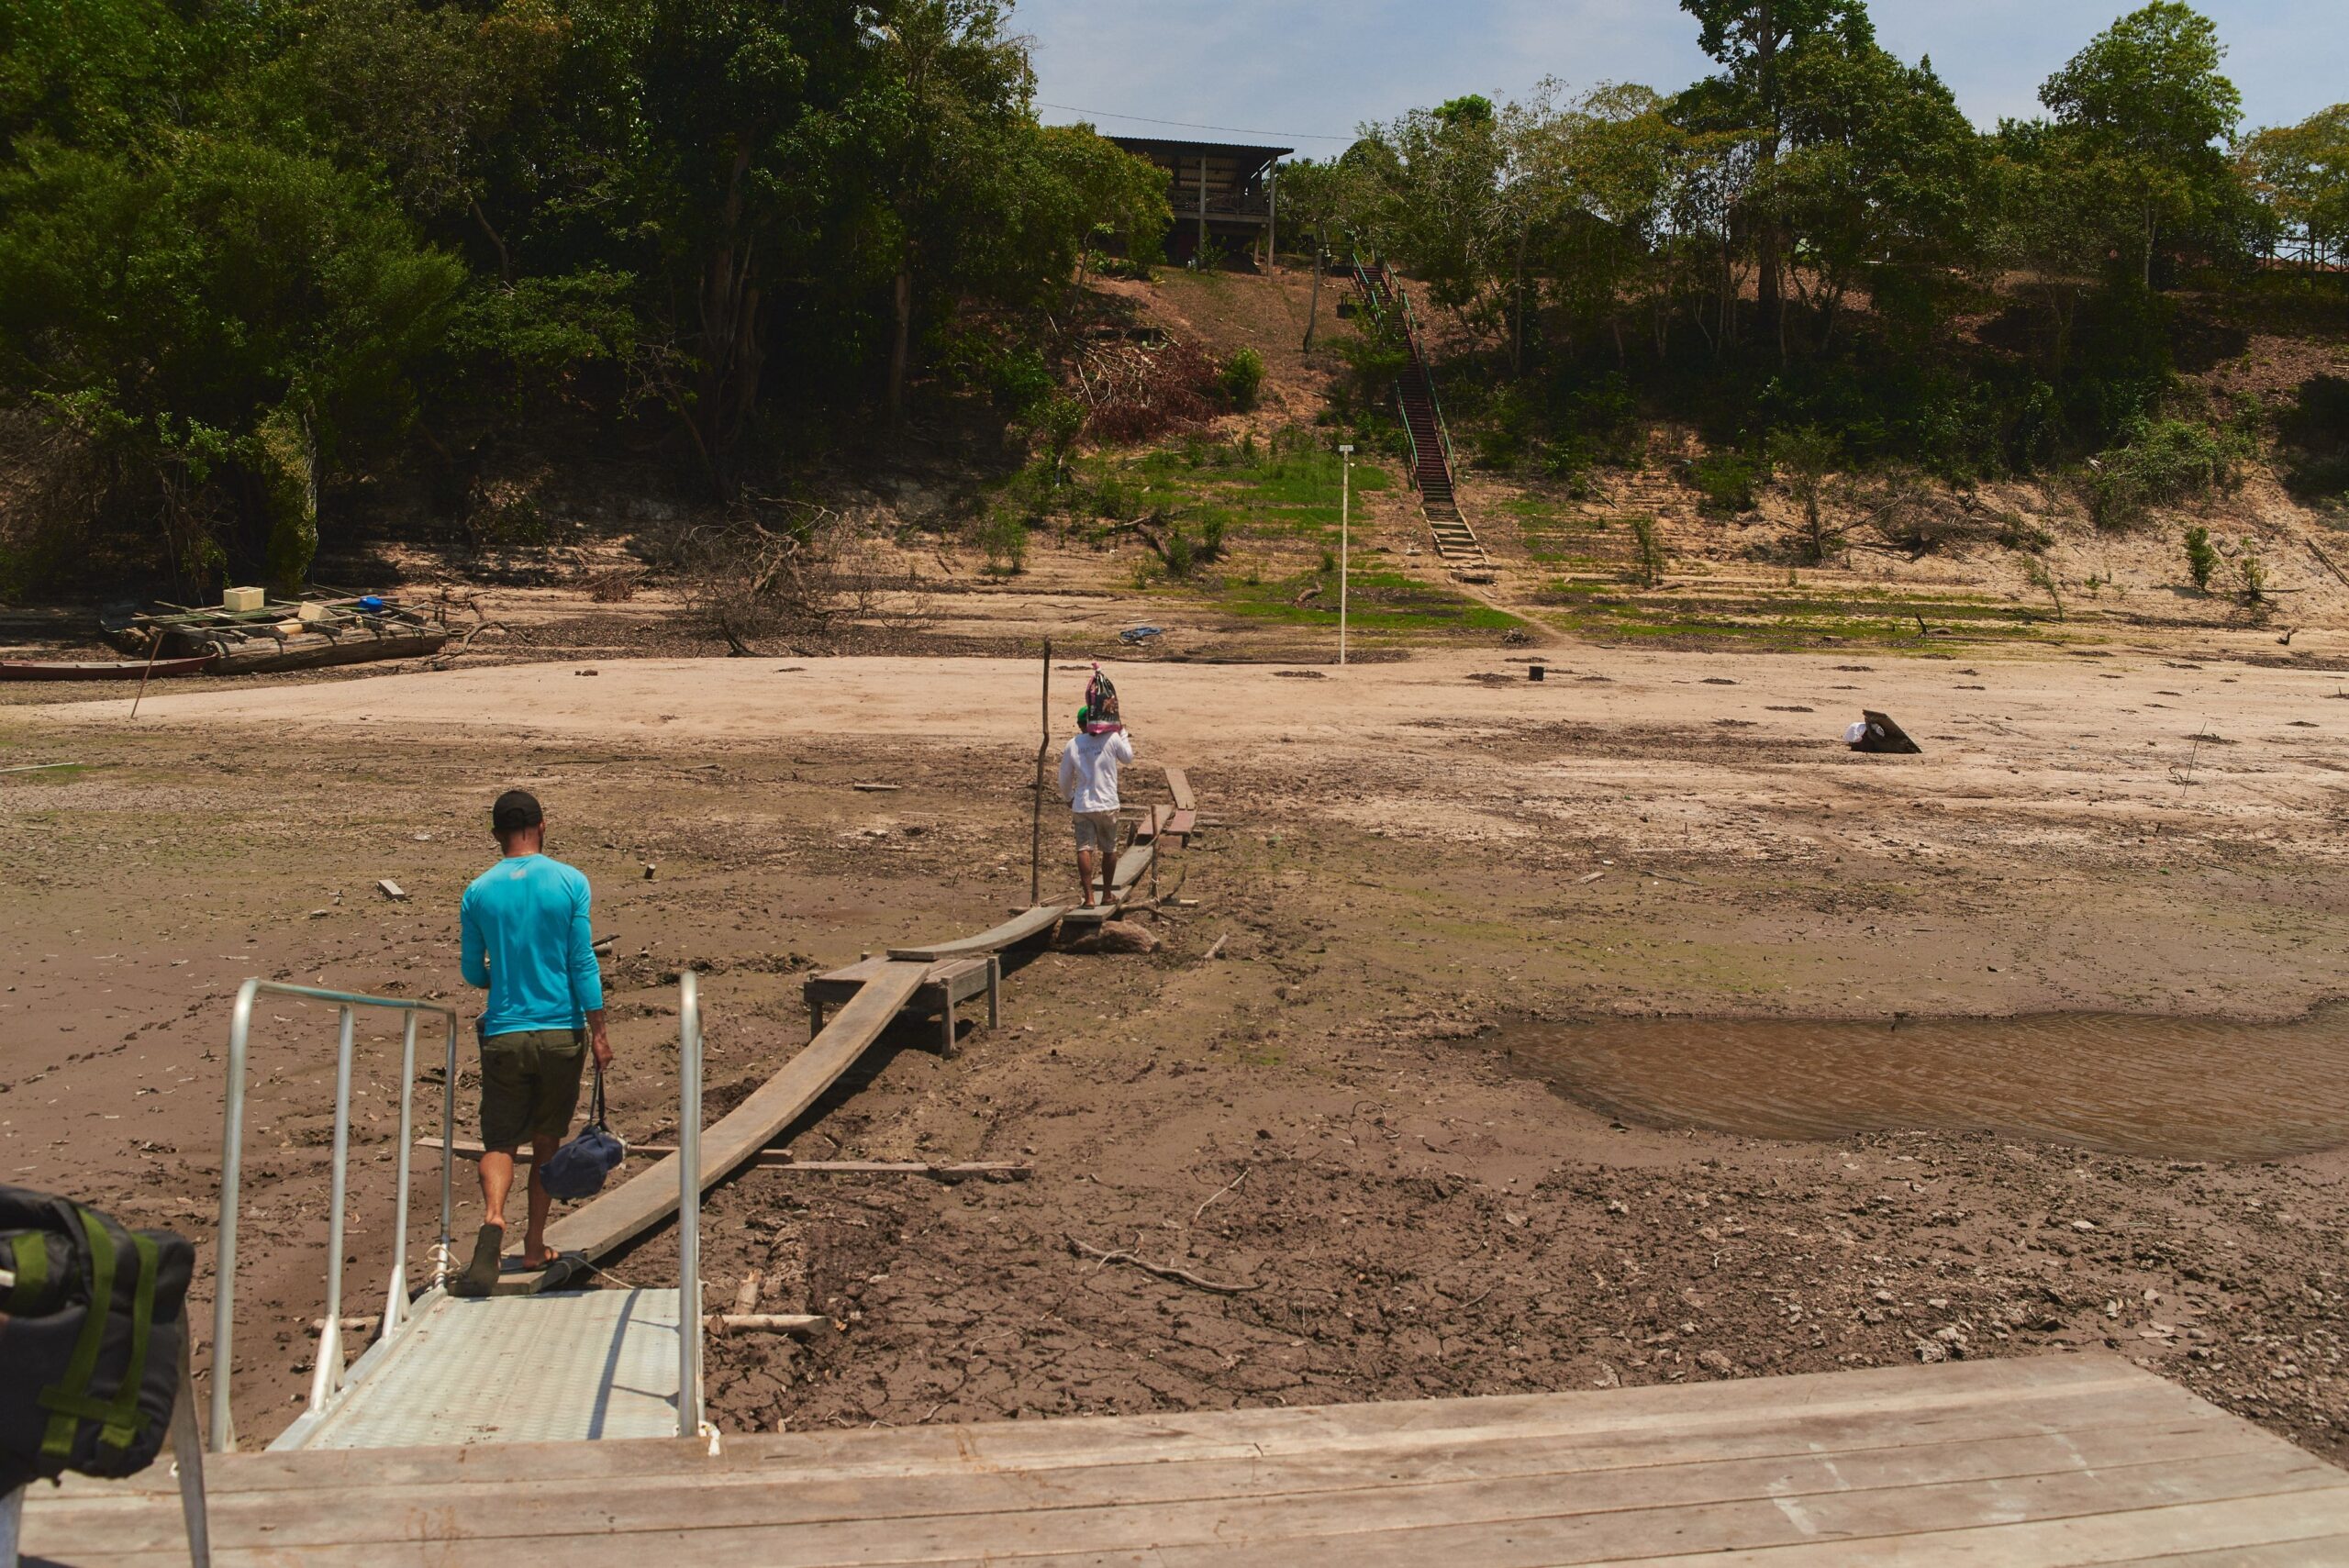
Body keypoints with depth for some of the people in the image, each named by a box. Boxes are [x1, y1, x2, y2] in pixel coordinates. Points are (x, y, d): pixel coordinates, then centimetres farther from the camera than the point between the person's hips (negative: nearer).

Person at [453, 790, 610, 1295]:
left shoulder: (478, 892, -1)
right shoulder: (569, 882, -5)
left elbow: (472, 972, 8)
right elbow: (582, 964, -6)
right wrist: (598, 1031, 0)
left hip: (503, 1034, 0)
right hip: (562, 1031, 0)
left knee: (500, 1140, 6)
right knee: (547, 1141, 14)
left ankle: (493, 1218, -22)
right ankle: (535, 1248, 20)